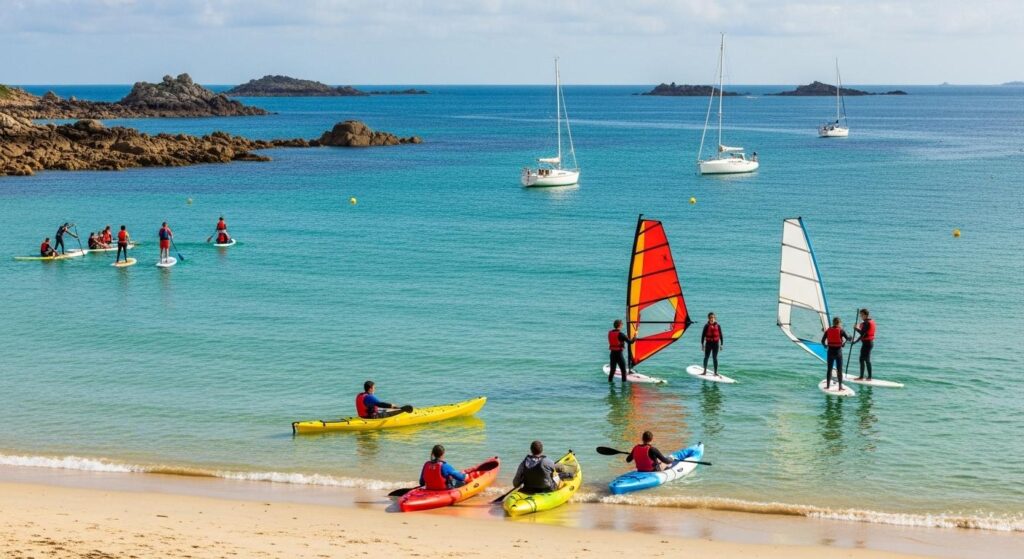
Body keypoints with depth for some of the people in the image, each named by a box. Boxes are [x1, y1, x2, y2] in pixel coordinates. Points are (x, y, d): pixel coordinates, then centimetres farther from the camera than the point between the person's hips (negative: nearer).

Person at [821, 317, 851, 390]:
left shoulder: (828, 331, 1)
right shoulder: (841, 330, -8)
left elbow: (822, 341, 2)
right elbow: (848, 338, -8)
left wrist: (825, 345, 22)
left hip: (830, 351, 2)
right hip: (838, 351, -2)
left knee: (829, 369, 11)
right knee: (839, 369, 4)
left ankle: (828, 385, 14)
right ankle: (840, 386, 3)